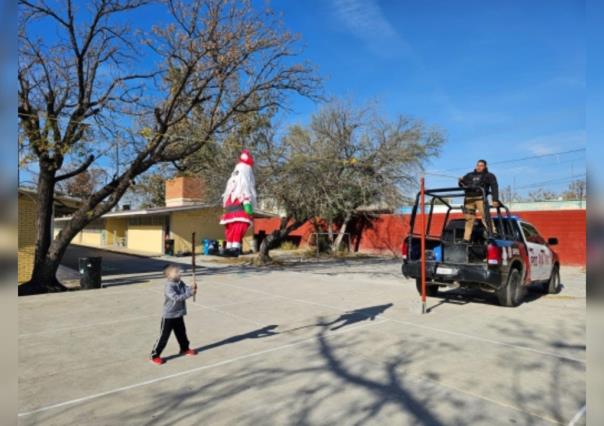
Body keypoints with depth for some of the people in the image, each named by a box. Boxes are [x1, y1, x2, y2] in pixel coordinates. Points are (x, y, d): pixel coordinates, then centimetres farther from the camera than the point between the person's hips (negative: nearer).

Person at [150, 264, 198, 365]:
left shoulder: (181, 283, 1)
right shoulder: (169, 287, -25)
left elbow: (186, 289, -6)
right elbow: (176, 298, -33)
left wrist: (192, 288, -28)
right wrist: (190, 293, -39)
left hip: (179, 315, 8)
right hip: (169, 316, -7)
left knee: (182, 333, 23)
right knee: (163, 337, 1)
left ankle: (185, 348, 42)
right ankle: (155, 356, 14)